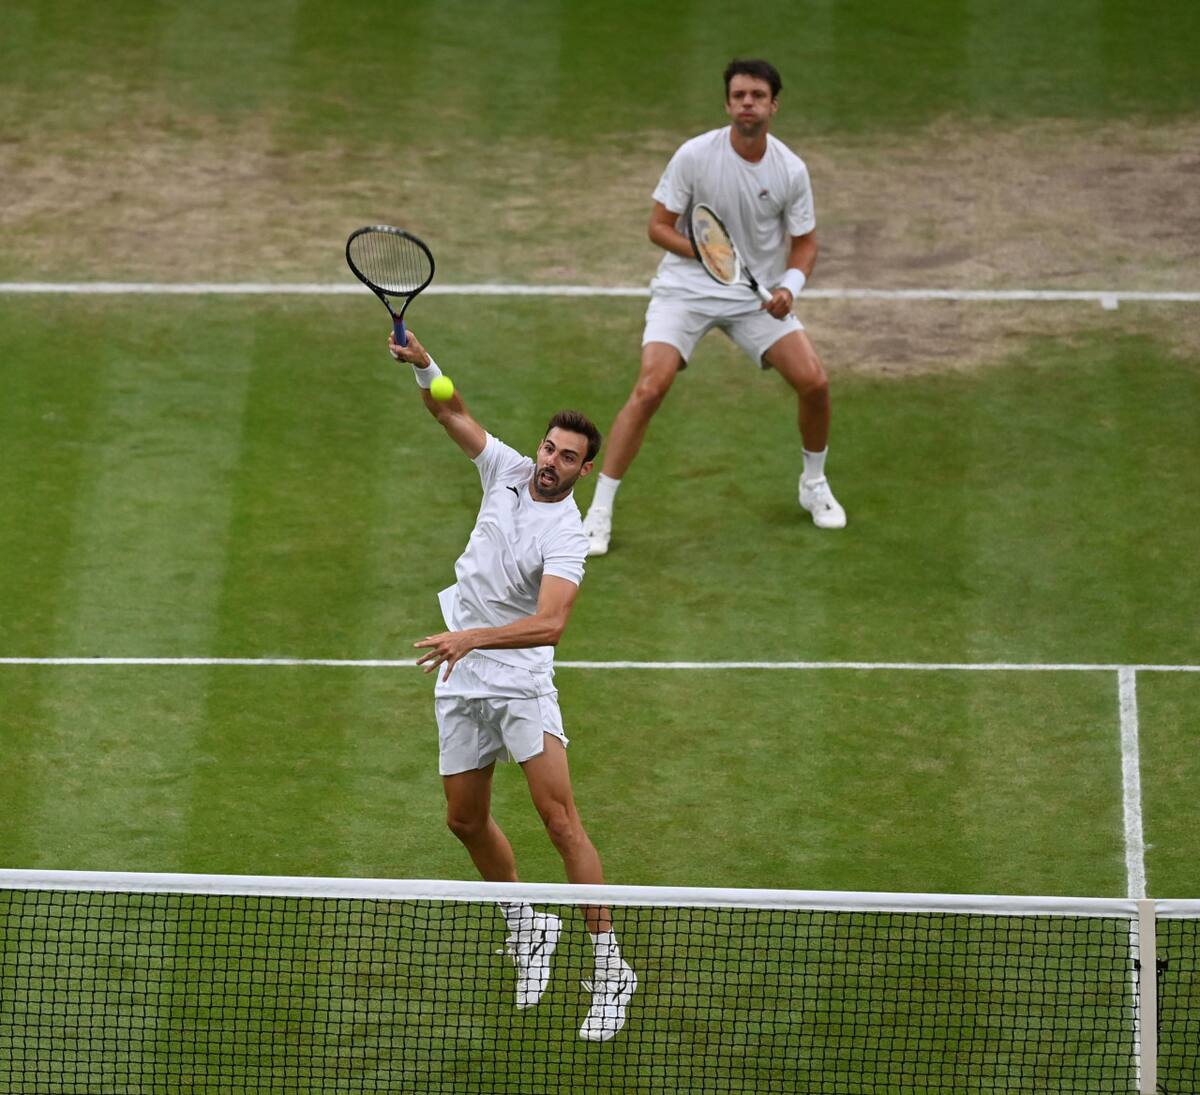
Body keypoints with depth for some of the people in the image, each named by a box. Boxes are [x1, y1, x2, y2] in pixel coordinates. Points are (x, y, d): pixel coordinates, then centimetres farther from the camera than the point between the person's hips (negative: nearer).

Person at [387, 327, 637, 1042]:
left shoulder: (566, 537, -18)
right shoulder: (508, 472, 0)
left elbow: (550, 622, -31)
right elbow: (455, 415, 7)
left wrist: (473, 636, -41)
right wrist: (423, 365, -12)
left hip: (522, 681, -7)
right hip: (462, 683, 7)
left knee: (559, 816, -15)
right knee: (467, 820, 12)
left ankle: (610, 969, -15)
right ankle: (527, 929, 34)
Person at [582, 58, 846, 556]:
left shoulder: (791, 170, -8)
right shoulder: (694, 155, -15)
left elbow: (804, 242, 4)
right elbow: (659, 226, -8)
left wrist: (789, 286, -16)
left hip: (758, 294, 3)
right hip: (686, 289, -3)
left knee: (814, 381, -9)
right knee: (650, 388, -20)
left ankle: (814, 485, 21)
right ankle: (599, 512, -12)